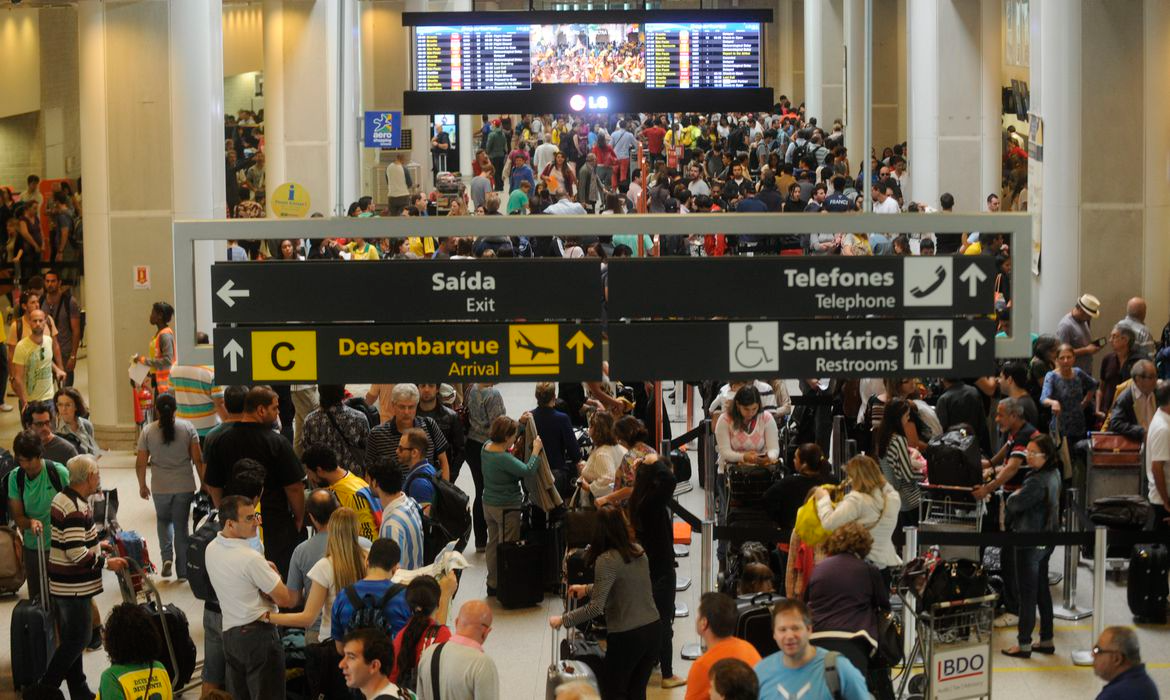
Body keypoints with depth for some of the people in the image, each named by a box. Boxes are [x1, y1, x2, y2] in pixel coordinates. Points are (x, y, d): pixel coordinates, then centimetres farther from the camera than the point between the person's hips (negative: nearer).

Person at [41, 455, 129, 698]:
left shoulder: (62, 498, 7)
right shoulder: (76, 509, -24)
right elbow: (76, 554, -26)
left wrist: (97, 544, 19)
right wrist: (106, 562, -15)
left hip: (62, 584, 10)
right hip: (74, 586, -10)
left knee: (71, 639, 16)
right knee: (78, 639, 0)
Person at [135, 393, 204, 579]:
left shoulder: (148, 431, -5)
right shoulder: (187, 428, -6)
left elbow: (141, 463, -3)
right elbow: (197, 459, -6)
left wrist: (142, 486, 12)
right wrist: (203, 483, 4)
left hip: (160, 487, 0)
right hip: (185, 486, 0)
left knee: (164, 520, 23)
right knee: (181, 526, 9)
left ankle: (167, 556, 3)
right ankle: (182, 571, 12)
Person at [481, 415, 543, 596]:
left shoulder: (487, 446, -3)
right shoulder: (504, 459, -29)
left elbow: (505, 439, 16)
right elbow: (528, 470, -33)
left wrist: (520, 423, 10)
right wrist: (536, 450, -20)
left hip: (489, 504, 9)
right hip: (507, 507, -9)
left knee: (493, 543, 20)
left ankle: (492, 584, 31)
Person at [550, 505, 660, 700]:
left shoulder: (607, 560, -16)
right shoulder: (639, 552, 6)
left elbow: (596, 607, -20)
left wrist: (562, 620, -10)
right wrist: (587, 588, 31)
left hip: (626, 636, -7)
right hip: (653, 628, 7)